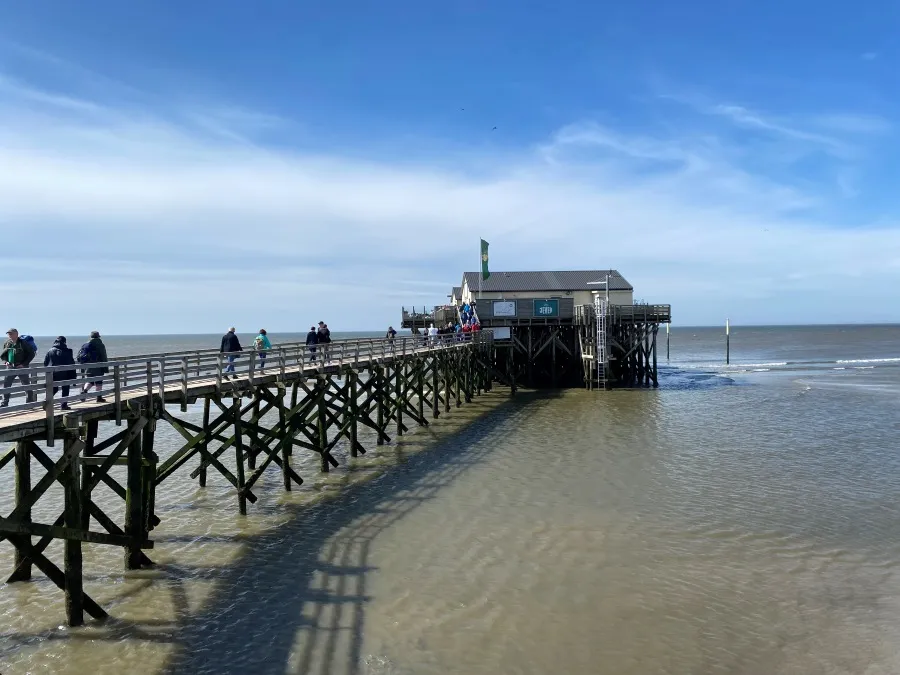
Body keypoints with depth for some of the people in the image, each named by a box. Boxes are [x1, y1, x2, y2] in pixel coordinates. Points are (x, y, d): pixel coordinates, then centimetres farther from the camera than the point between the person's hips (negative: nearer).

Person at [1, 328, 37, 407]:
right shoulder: (7, 343, 5)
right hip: (10, 368, 5)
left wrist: (24, 364, -13)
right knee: (6, 385, 4)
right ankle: (5, 403, 13)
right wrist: (5, 361, -3)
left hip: (22, 368, -5)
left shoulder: (23, 343, -9)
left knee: (26, 385, 2)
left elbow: (32, 354, -6)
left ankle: (29, 402, 10)